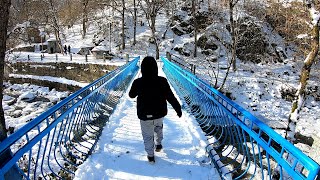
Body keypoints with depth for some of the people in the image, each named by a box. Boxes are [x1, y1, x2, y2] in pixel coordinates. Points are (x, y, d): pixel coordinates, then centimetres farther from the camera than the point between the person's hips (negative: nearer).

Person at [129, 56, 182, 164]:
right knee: (158, 127, 34)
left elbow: (131, 95, -2)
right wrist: (178, 109, 0)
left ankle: (151, 156, 34)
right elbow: (171, 97, -14)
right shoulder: (162, 81, -22)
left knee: (148, 135, 19)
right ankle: (158, 144, 52)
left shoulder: (138, 83, -22)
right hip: (159, 113, 2)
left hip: (145, 115, -1)